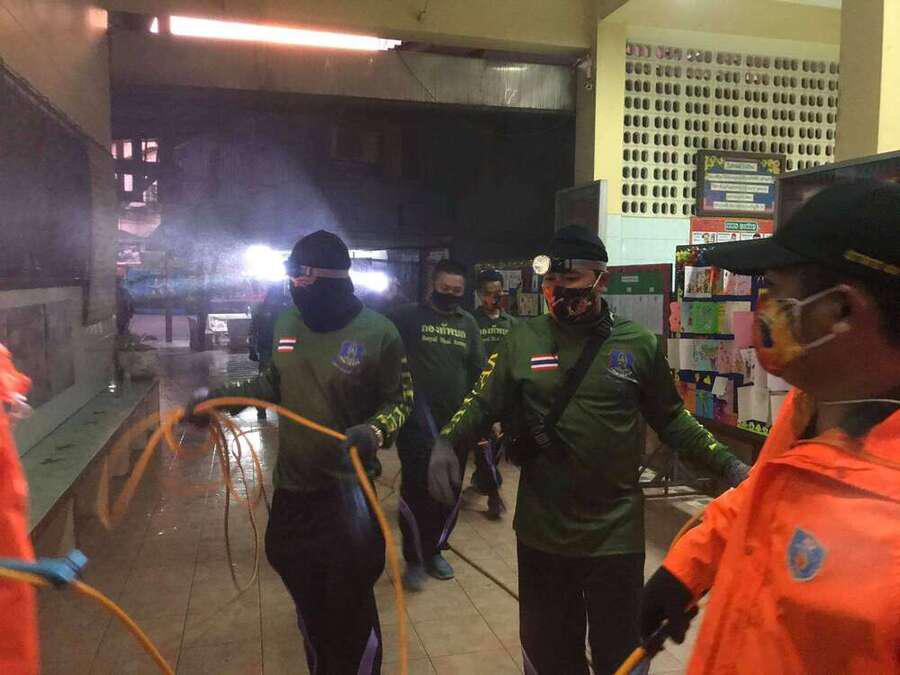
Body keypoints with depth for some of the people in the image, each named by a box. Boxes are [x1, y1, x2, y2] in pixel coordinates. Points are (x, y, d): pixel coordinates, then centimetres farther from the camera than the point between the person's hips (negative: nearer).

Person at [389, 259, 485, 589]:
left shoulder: (468, 323, 9)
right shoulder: (408, 316, -5)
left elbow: (479, 372, 13)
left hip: (457, 425, 5)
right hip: (417, 424, -4)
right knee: (416, 491, 0)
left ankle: (434, 551, 33)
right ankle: (414, 559, 19)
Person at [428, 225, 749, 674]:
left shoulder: (639, 345, -5)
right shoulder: (523, 341, -3)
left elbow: (670, 419, 4)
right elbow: (484, 403, 0)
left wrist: (727, 463, -6)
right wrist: (445, 442, -17)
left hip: (615, 533, -1)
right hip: (540, 530, 1)